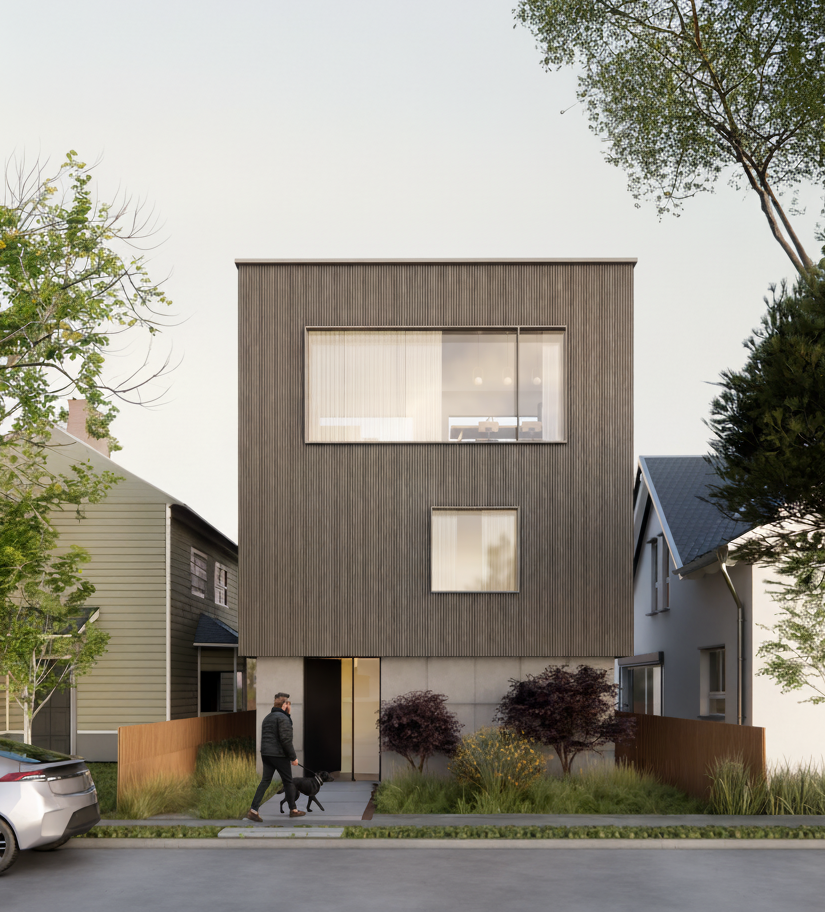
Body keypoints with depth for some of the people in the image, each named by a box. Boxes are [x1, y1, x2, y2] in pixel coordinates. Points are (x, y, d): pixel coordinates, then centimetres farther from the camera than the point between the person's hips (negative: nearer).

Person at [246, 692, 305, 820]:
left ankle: (253, 810, -5)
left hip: (266, 754, 8)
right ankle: (293, 810, 17)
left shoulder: (267, 718, 17)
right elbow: (286, 739, -19)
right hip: (279, 755, -8)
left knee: (265, 781, 6)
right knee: (288, 781, 6)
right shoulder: (283, 718, -12)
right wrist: (293, 757, -12)